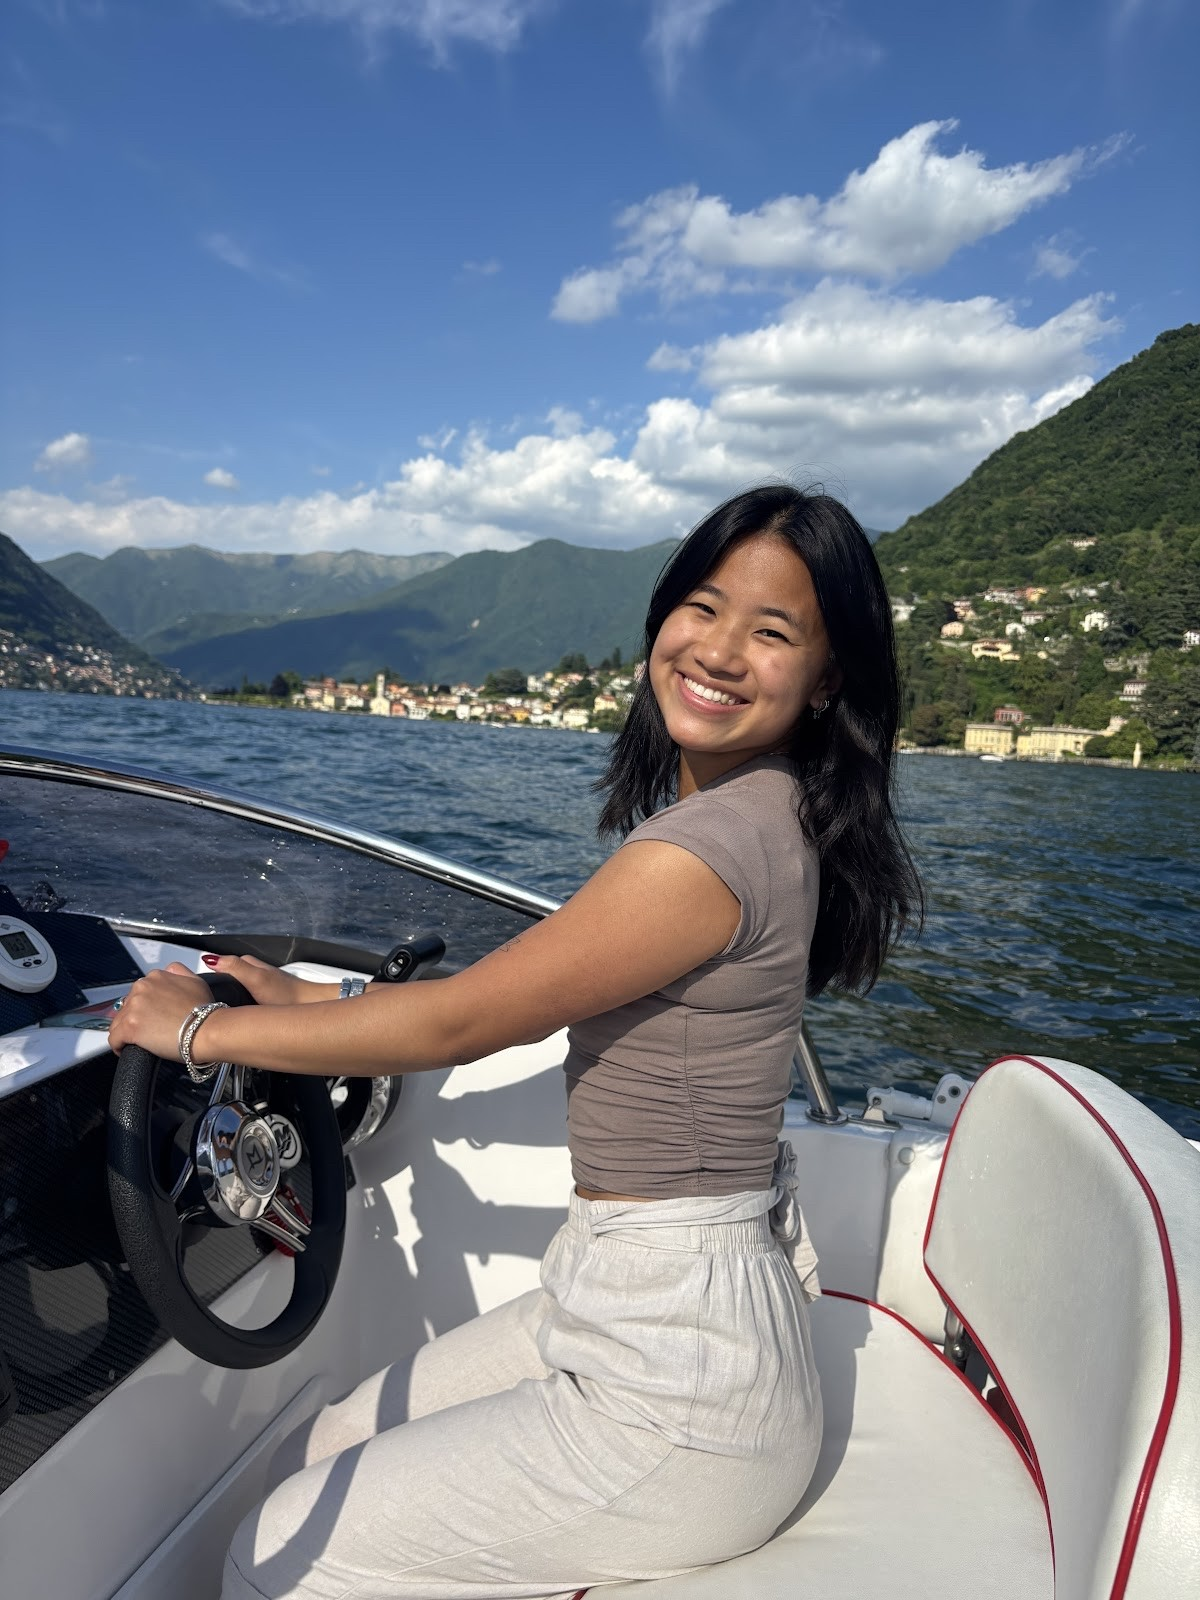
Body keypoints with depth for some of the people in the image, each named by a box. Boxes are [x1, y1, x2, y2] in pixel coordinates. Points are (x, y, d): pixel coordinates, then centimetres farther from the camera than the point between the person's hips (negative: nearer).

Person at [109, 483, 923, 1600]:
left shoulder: (710, 847, -27)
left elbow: (459, 1021, -20)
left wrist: (202, 1030, -5)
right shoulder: (758, 813, 4)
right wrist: (309, 1001, 13)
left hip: (677, 1390, -9)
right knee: (326, 1453, 20)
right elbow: (533, 996, 11)